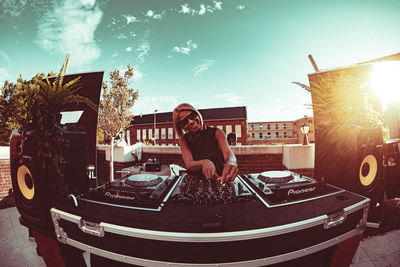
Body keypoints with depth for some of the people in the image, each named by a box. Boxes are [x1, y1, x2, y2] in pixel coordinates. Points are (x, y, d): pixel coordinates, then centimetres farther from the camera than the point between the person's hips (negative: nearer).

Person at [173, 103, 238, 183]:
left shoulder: (216, 133, -1)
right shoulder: (183, 140, 1)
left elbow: (228, 153, -17)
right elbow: (189, 164, -14)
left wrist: (230, 163, -41)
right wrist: (203, 163, -36)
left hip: (220, 178, -1)